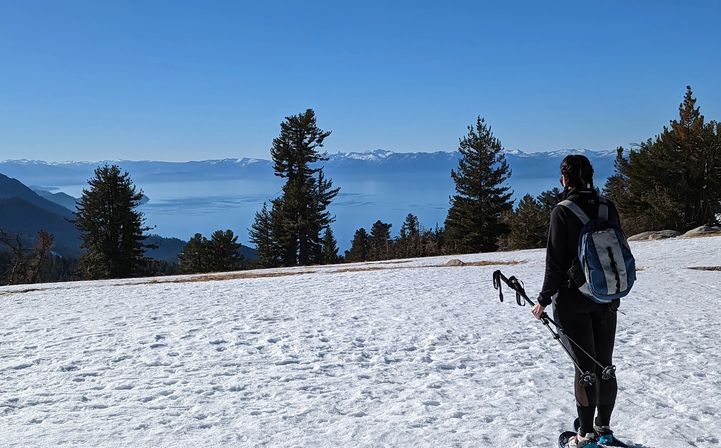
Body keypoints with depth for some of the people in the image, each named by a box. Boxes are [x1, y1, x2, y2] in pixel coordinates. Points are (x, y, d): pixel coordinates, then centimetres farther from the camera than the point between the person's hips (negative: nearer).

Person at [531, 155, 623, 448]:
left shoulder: (562, 212, -14)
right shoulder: (608, 208, 3)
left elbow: (555, 261, -14)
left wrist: (544, 299, -5)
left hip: (573, 300, -5)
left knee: (585, 366, 1)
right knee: (604, 364, 14)